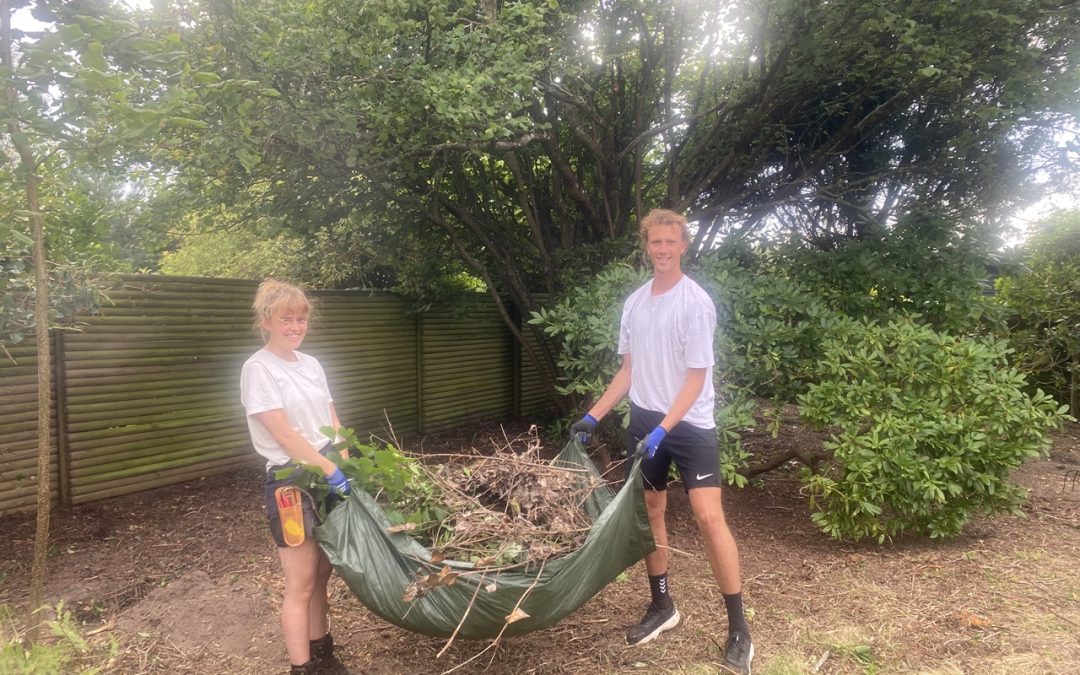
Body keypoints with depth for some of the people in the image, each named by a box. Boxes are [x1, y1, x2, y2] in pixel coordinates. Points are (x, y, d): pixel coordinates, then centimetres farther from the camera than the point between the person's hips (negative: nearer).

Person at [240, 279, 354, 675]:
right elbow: (284, 435, -17)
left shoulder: (310, 364, 9)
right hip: (292, 482, -7)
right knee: (300, 585, 1)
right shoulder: (259, 368, -12)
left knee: (321, 575, 16)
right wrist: (330, 470, -17)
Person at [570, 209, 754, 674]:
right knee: (649, 510, 12)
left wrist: (664, 429, -23)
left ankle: (738, 630, 2)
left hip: (691, 424, -6)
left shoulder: (696, 302, -12)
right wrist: (593, 416, 8)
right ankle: (662, 606, 28)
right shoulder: (634, 302, 7)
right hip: (643, 420, 6)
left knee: (709, 517, -10)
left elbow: (696, 377, -14)